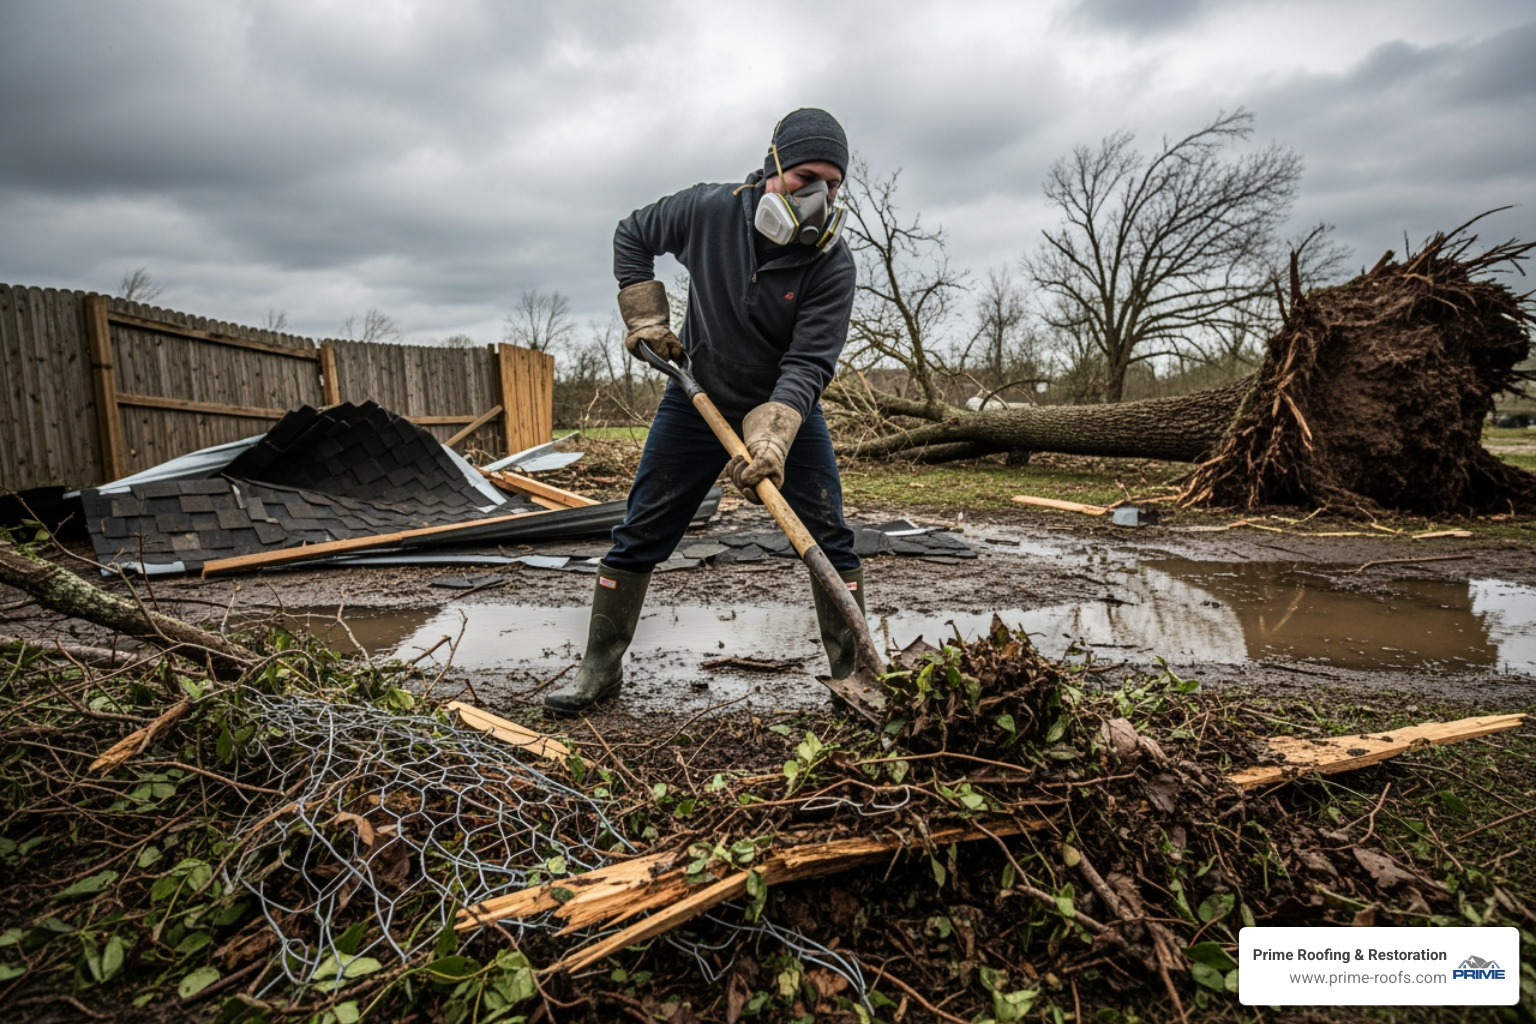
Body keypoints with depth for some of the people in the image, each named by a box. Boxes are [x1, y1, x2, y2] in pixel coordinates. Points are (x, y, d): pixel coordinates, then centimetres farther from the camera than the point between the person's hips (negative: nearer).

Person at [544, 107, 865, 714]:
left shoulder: (832, 263, -20)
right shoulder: (710, 210, -16)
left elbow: (808, 364, -26)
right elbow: (632, 237, 4)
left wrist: (772, 436, -41)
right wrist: (646, 316, -5)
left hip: (788, 409, 0)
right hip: (696, 399, 1)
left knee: (830, 540, -7)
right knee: (639, 534, 0)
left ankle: (853, 674, 7)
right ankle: (600, 669, 15)